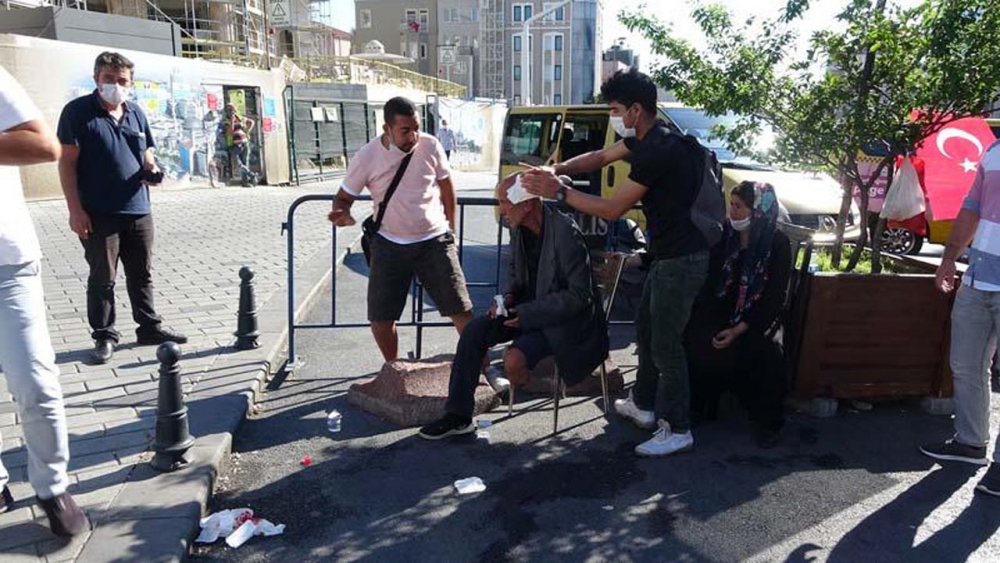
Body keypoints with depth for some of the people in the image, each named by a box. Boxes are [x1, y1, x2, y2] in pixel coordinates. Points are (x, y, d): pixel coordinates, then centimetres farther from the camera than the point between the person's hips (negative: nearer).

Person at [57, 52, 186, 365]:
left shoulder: (136, 114, 12)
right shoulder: (78, 112, -4)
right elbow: (67, 162, -7)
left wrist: (152, 170, -2)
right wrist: (75, 209, -13)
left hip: (139, 210, 5)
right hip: (98, 216, -5)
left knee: (142, 275, 13)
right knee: (103, 278, 4)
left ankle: (149, 327, 24)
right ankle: (104, 336, 16)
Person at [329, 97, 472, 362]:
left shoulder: (430, 146, -9)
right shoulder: (367, 157, -12)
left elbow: (446, 187, 7)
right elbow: (344, 197, -1)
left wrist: (450, 229, 12)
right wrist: (342, 213, -25)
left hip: (434, 241, 0)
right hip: (389, 244, 1)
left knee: (461, 309, -3)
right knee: (380, 318, 4)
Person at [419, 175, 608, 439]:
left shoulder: (566, 233, -24)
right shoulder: (519, 228, 0)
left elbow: (579, 295, -22)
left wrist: (526, 313, -23)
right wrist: (509, 297, -4)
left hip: (565, 319, -7)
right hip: (529, 308, 8)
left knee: (514, 360, -28)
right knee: (474, 331, -11)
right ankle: (457, 415, -2)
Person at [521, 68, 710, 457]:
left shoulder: (657, 151, -25)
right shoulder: (644, 138, 7)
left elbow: (611, 210, -22)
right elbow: (601, 157, 16)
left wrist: (559, 192, -15)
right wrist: (556, 170, -1)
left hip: (681, 260, -11)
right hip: (666, 254, 11)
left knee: (665, 344, -2)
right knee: (646, 328, 20)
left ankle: (677, 429, 11)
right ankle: (643, 405, 35)